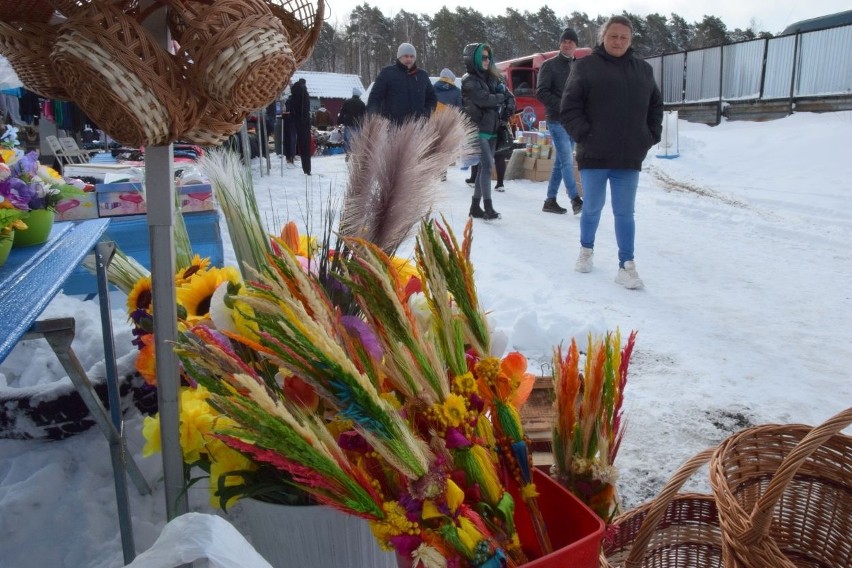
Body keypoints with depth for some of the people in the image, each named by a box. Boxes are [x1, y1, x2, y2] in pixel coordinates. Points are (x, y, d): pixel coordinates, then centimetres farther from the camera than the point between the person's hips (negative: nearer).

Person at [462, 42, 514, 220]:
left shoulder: (492, 78, 14)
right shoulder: (469, 81, -7)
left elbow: (509, 94, 14)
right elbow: (484, 99, -20)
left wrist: (509, 105, -7)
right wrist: (501, 98, -4)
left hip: (491, 130, 7)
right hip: (477, 130, -7)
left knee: (484, 166, 9)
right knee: (487, 165, -14)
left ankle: (475, 206, 17)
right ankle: (488, 207, -10)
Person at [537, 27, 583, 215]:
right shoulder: (550, 65, -2)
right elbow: (541, 92, -10)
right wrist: (561, 106, -19)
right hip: (557, 121, -6)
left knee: (561, 161, 8)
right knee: (567, 161, -12)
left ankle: (550, 200, 15)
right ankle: (576, 199, -11)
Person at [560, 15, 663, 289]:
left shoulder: (643, 69, 11)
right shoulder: (586, 66, -1)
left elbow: (656, 106, 20)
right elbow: (569, 107, -5)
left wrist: (651, 137, 9)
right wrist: (583, 135, -13)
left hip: (629, 158, 3)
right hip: (594, 156, -2)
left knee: (625, 213, 5)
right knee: (592, 208, 11)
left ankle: (626, 267, 9)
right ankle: (586, 250, 35)